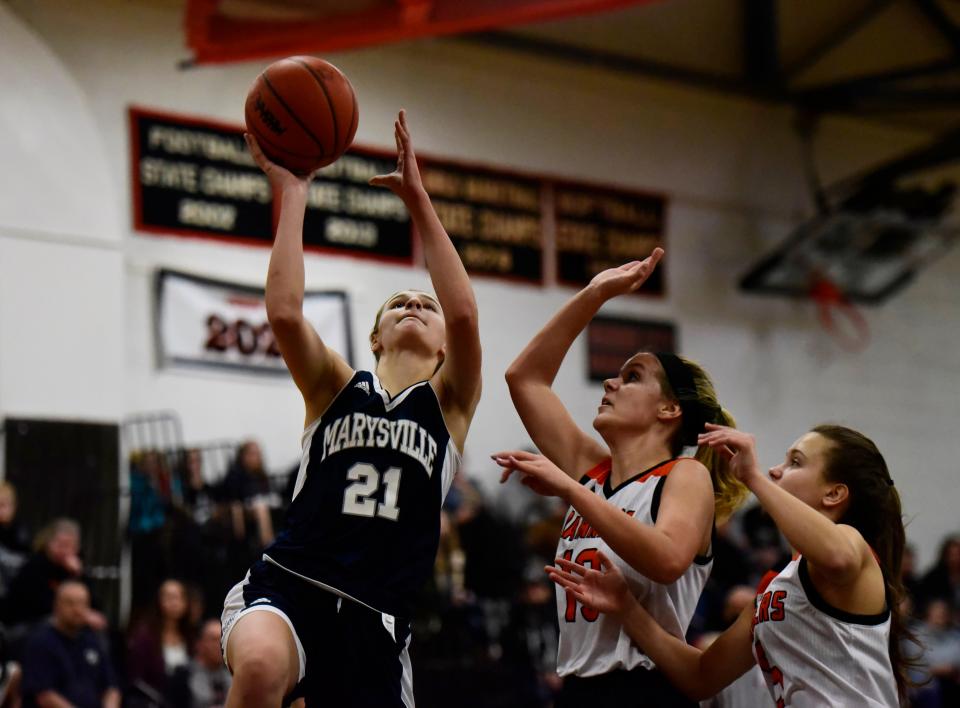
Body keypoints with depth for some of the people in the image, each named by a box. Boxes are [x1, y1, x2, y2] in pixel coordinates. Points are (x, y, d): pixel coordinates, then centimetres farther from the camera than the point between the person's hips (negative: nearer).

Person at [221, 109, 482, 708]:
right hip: (287, 587, -2)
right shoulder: (337, 388, 14)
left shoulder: (449, 403, 13)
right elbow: (285, 311, -6)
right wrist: (292, 193, -2)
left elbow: (465, 315, -7)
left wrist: (418, 199, -8)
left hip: (375, 617, 2)